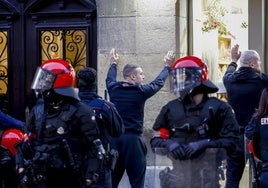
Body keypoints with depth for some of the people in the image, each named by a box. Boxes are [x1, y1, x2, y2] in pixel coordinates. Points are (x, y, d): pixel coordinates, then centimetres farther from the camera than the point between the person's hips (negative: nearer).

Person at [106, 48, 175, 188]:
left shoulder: (114, 89, 4)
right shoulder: (140, 91, -6)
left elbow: (110, 79, 29)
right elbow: (159, 82, 11)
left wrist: (113, 63, 48)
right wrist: (167, 66, 29)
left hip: (113, 138, 5)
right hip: (133, 139, -5)